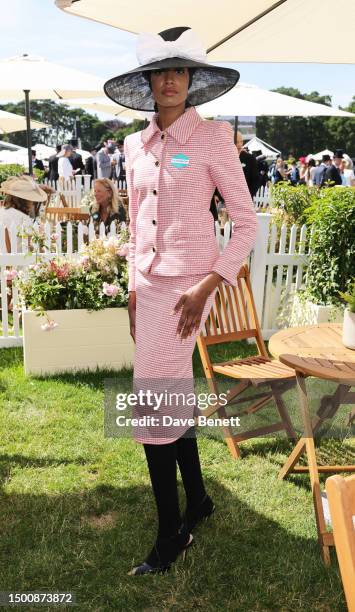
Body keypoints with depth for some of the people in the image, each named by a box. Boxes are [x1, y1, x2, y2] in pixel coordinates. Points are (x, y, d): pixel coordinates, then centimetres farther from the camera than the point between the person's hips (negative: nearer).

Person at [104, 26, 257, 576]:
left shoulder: (212, 137, -4)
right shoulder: (135, 145, 12)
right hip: (149, 283, 6)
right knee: (174, 396, 14)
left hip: (188, 283, -6)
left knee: (153, 404, -7)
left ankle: (171, 533, 12)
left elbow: (247, 222, -6)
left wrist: (208, 286, -14)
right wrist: (135, 287, 13)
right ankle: (197, 500, 35)